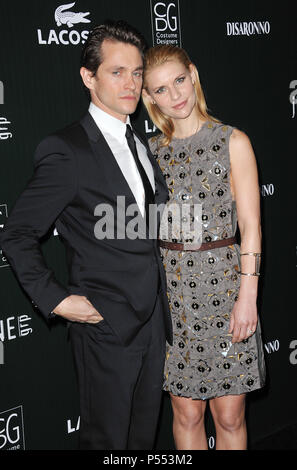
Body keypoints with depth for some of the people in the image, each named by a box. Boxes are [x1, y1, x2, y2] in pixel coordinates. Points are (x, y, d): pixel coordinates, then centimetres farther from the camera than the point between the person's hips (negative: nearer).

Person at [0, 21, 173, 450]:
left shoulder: (140, 144, 11)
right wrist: (57, 300, -16)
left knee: (143, 434, 20)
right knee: (106, 438, 9)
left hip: (153, 319, 7)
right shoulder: (67, 151, -15)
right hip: (106, 325, -7)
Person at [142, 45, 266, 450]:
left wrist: (247, 296, -10)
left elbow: (250, 224, -5)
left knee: (229, 416, 6)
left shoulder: (233, 142, -2)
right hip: (171, 288, 3)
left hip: (224, 284, -2)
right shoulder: (152, 150, 7)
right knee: (187, 413, 11)